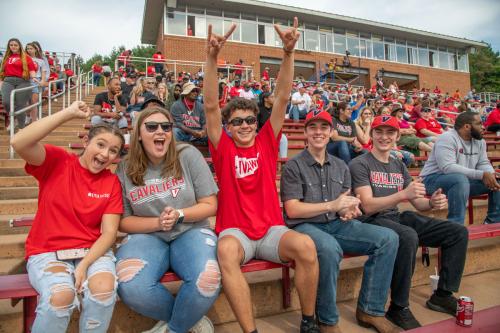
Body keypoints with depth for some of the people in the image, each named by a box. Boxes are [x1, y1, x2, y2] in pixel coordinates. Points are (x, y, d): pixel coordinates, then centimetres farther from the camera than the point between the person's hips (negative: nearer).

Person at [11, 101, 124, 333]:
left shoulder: (112, 182, -1)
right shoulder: (57, 162, -4)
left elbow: (109, 233, -5)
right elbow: (19, 143, -25)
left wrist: (84, 264, -20)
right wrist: (69, 113, -23)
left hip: (92, 250, 2)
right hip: (46, 252, -1)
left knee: (104, 288, -26)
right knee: (61, 295, -29)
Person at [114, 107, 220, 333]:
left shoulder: (188, 155, -3)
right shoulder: (125, 169, 1)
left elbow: (210, 205, 0)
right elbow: (124, 221, 6)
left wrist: (179, 215, -17)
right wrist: (157, 223, -11)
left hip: (191, 232, -1)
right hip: (146, 236, 2)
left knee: (208, 282, -31)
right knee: (129, 288, -30)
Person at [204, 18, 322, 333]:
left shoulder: (267, 142, 7)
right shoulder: (223, 148, 3)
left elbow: (282, 98, -2)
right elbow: (211, 106, -9)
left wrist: (288, 52, -12)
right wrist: (212, 57, -20)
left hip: (272, 229, 2)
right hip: (235, 231, -1)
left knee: (305, 245, -27)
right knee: (226, 251, -35)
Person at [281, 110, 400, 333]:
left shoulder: (340, 166, 15)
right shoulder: (293, 167, -3)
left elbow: (347, 204, 15)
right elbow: (292, 210, -11)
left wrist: (349, 211, -11)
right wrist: (332, 205, -16)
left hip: (337, 224, 6)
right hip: (305, 226, -6)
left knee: (388, 238, -11)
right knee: (330, 248, -38)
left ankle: (370, 310, 1)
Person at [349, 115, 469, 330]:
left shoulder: (399, 166, 17)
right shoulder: (360, 164, -6)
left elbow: (417, 202, 14)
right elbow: (368, 206, -17)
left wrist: (432, 202, -10)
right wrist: (403, 194, -30)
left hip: (398, 217, 8)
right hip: (372, 221, -7)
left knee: (458, 232, 1)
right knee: (408, 237, -37)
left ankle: (443, 295, 11)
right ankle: (399, 308, -19)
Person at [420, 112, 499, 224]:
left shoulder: (479, 141, 8)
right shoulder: (447, 139, -20)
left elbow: (483, 163, 8)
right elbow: (448, 168, -30)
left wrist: (490, 175, -17)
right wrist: (481, 174, -31)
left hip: (464, 180, 9)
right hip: (434, 179, -8)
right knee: (461, 179, -37)